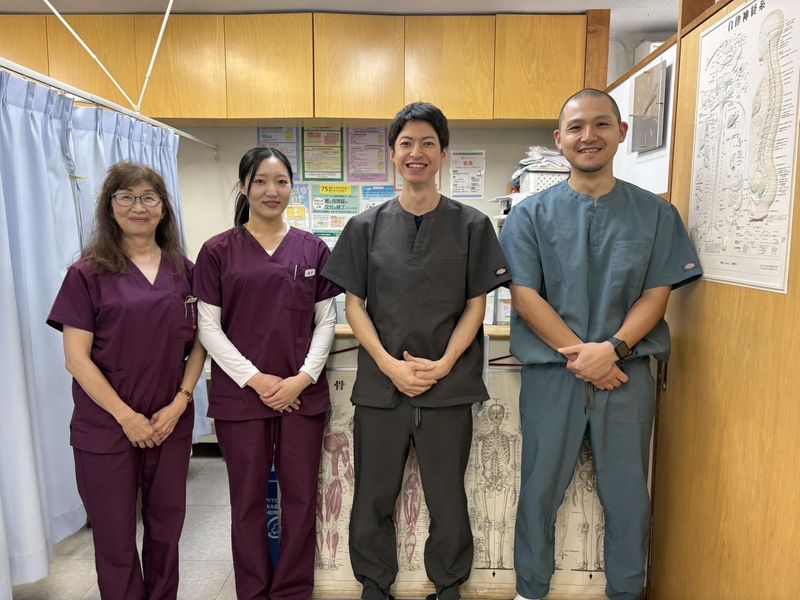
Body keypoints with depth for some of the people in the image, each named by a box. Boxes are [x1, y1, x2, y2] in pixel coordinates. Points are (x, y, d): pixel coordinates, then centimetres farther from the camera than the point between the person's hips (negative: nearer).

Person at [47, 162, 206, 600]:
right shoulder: (88, 274, -4)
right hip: (107, 428, -2)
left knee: (166, 530, 14)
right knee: (115, 539, 10)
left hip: (171, 424, 3)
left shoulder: (182, 271, 4)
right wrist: (127, 416, -11)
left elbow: (199, 343, 5)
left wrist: (180, 403, -6)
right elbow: (77, 358, -7)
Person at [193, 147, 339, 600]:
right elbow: (209, 328, -2)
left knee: (301, 498, 9)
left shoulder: (313, 249, 5)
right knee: (248, 500, 10)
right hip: (240, 394, -1)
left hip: (303, 393, 1)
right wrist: (255, 379, -11)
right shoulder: (218, 251, 1)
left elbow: (326, 322, 4)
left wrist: (304, 377, -8)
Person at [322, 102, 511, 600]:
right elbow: (354, 305, 2)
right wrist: (389, 364, -11)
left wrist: (442, 364, -12)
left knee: (448, 497, 12)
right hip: (380, 384, 1)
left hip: (449, 385, 0)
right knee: (374, 496, 13)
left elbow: (476, 306, 1)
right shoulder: (366, 226, 4)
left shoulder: (472, 225, 2)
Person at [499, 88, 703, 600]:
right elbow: (525, 296, -5)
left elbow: (657, 295, 0)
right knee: (541, 488, 11)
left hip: (626, 372, 1)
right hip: (551, 373, 0)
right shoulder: (531, 215, 1)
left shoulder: (656, 214, 5)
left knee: (628, 493, 12)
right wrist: (581, 354, -13)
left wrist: (611, 348, -16)